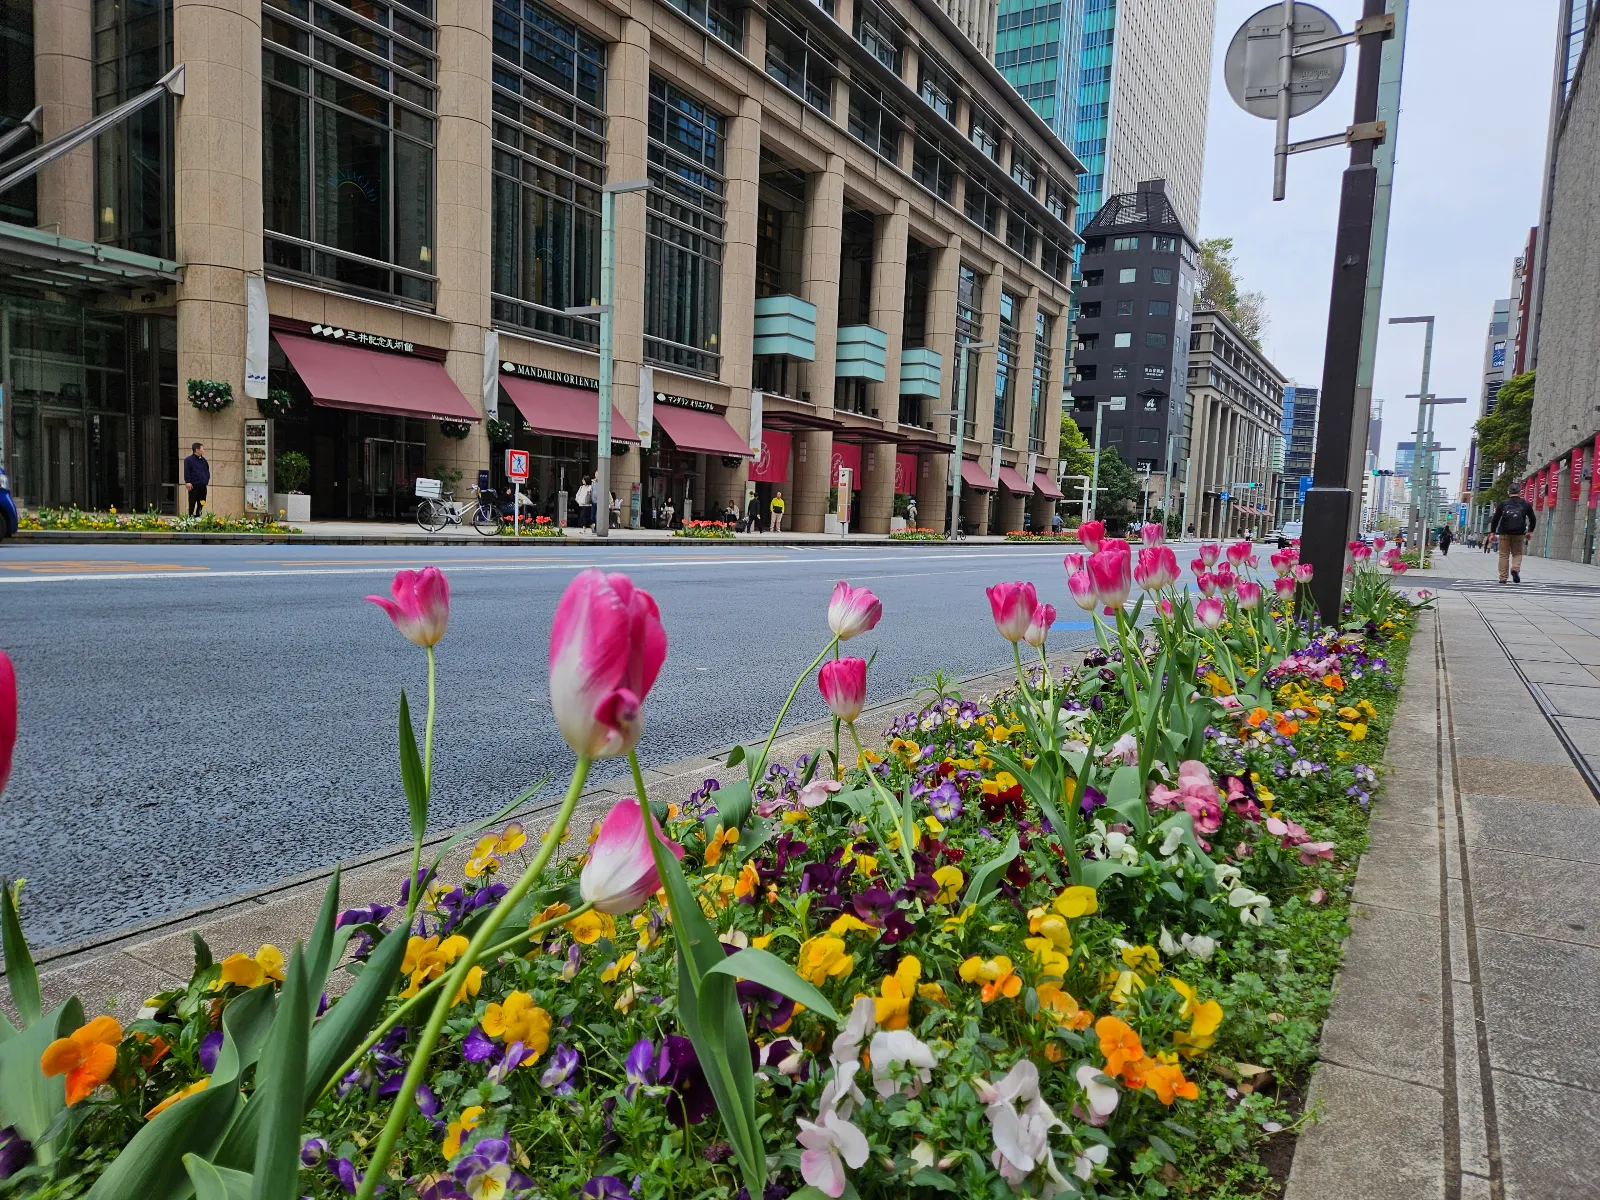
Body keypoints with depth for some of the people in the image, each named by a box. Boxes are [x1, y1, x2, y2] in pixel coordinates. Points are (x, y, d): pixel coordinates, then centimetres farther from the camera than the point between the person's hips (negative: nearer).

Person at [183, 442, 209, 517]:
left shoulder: (203, 460, 16)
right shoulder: (189, 460, -4)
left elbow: (207, 471, 25)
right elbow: (186, 472, -9)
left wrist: (207, 479, 12)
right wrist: (188, 482, -16)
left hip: (203, 485, 7)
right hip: (194, 486, -7)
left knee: (201, 505, 9)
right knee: (192, 504, -4)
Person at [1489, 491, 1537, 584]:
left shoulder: (1502, 503, 2)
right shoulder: (1526, 504, 6)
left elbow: (1495, 519, 0)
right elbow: (1533, 519, 11)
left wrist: (1492, 533, 3)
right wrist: (1530, 531, 23)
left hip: (1504, 534, -1)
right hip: (1519, 534, 1)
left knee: (1504, 555, 3)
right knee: (1517, 553, 13)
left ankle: (1503, 578, 2)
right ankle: (1515, 569, -14)